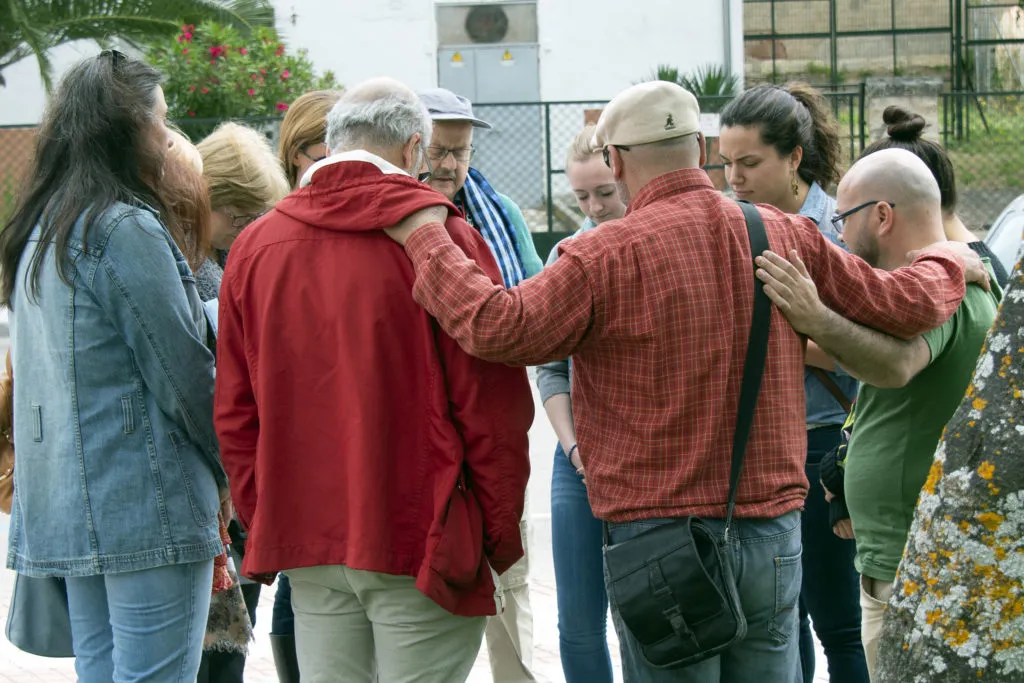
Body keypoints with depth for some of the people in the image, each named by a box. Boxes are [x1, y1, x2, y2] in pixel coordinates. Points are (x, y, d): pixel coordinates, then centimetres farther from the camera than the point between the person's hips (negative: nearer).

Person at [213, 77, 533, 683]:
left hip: (306, 540, 5)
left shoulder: (254, 247, 6)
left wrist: (264, 520, 17)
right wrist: (501, 538, 0)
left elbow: (235, 412, 9)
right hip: (422, 540, -5)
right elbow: (491, 405, -9)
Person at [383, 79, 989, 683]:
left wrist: (425, 237, -6)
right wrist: (953, 264, 32)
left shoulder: (607, 255, -12)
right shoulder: (789, 238, 4)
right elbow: (903, 305, 11)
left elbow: (497, 327, -18)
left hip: (658, 531, -4)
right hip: (772, 534, 5)